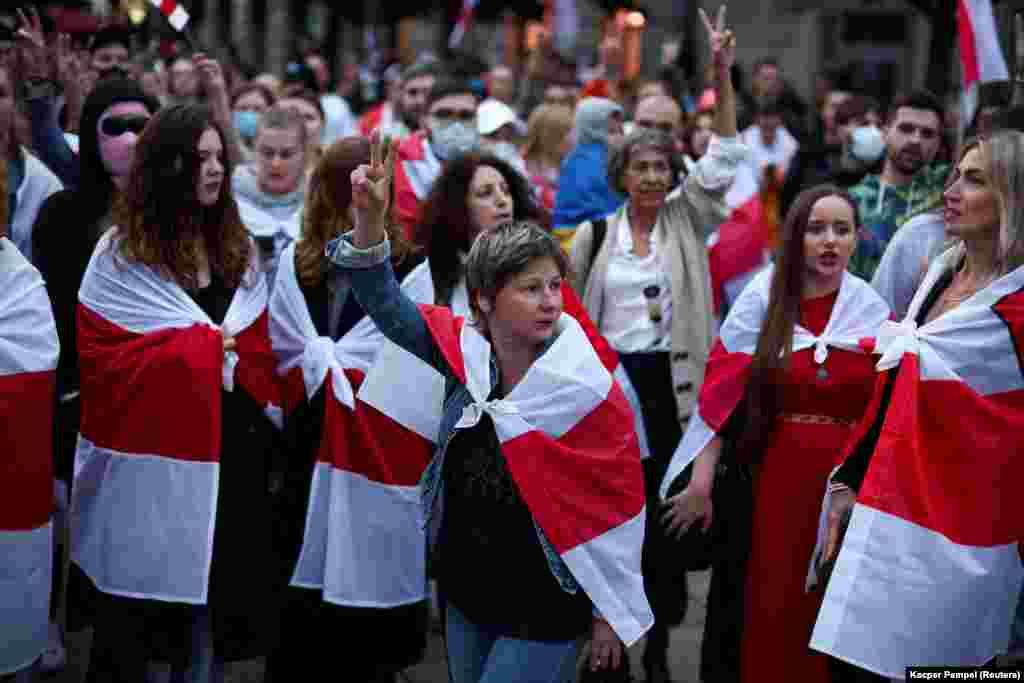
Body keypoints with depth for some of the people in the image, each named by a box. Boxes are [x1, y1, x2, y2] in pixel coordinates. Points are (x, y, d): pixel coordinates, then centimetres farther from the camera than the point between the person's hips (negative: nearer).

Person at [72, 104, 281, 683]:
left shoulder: (240, 248, 13)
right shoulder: (121, 252, -4)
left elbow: (261, 350, 13)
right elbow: (99, 353, -11)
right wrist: (201, 344, -10)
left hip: (229, 449, 5)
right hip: (152, 452, -4)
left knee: (217, 586, 9)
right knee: (145, 595, 2)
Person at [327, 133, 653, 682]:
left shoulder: (590, 394, -17)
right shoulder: (464, 351, -6)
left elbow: (619, 506, -10)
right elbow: (384, 303, -4)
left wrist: (611, 613, -5)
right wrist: (371, 214, -21)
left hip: (543, 607, -5)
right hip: (464, 592, 5)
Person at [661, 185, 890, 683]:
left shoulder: (874, 310, 2)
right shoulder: (763, 300, -2)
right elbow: (721, 394, -6)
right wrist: (701, 483, -11)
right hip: (779, 476, -1)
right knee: (773, 607, 4)